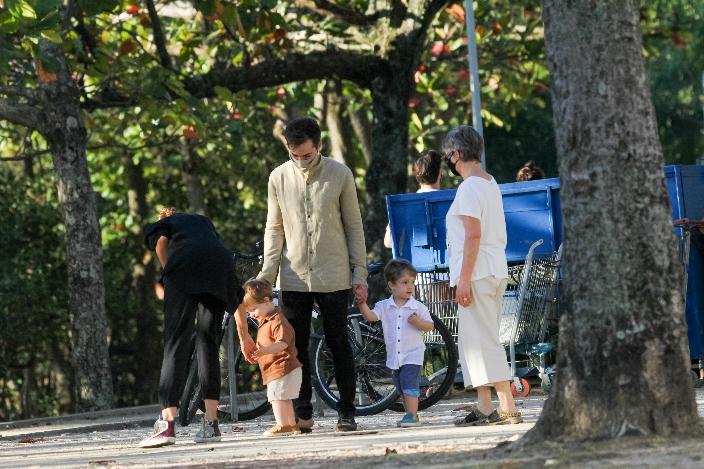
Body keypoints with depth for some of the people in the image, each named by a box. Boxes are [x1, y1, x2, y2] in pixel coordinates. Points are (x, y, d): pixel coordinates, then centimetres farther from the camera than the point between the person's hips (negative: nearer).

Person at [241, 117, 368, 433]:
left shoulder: (339, 175, -1)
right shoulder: (279, 177, 3)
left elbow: (353, 226, 3)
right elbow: (274, 228, 8)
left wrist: (359, 273, -1)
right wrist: (267, 273, -1)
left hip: (333, 276, -2)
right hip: (294, 276, 2)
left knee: (339, 344, 3)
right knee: (296, 346, 2)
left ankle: (347, 411, 9)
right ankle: (302, 414, 7)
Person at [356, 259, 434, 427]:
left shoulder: (418, 307, -5)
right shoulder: (384, 306, 2)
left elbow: (430, 325, -1)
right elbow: (371, 316, -9)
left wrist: (418, 322, -20)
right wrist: (362, 304, -25)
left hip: (413, 355, -4)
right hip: (394, 356, 5)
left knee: (410, 384, -17)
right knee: (402, 389, 12)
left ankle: (412, 415, -15)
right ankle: (410, 415, 23)